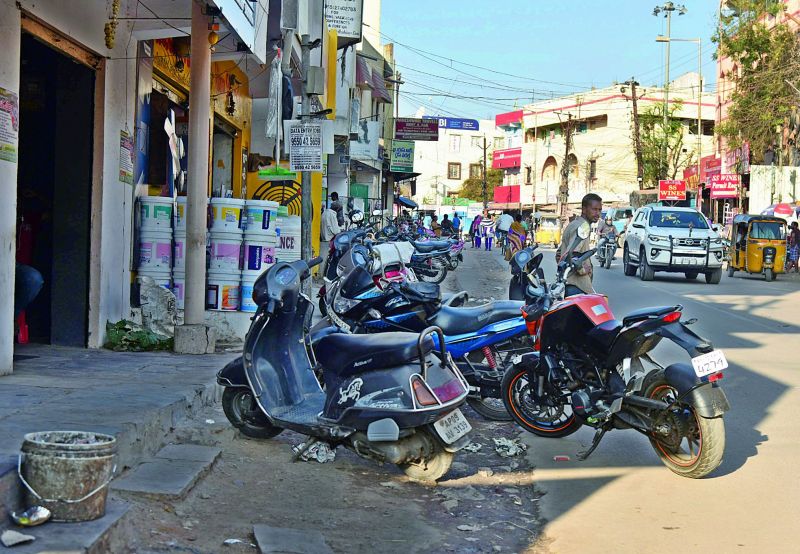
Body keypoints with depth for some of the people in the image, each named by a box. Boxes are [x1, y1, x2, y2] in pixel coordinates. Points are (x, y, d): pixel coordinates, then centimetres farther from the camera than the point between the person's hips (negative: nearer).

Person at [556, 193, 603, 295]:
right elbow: (572, 254, -25)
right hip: (577, 285, -10)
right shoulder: (584, 226, -12)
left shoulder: (573, 224, 20)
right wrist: (582, 269, -14)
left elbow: (559, 252, 26)